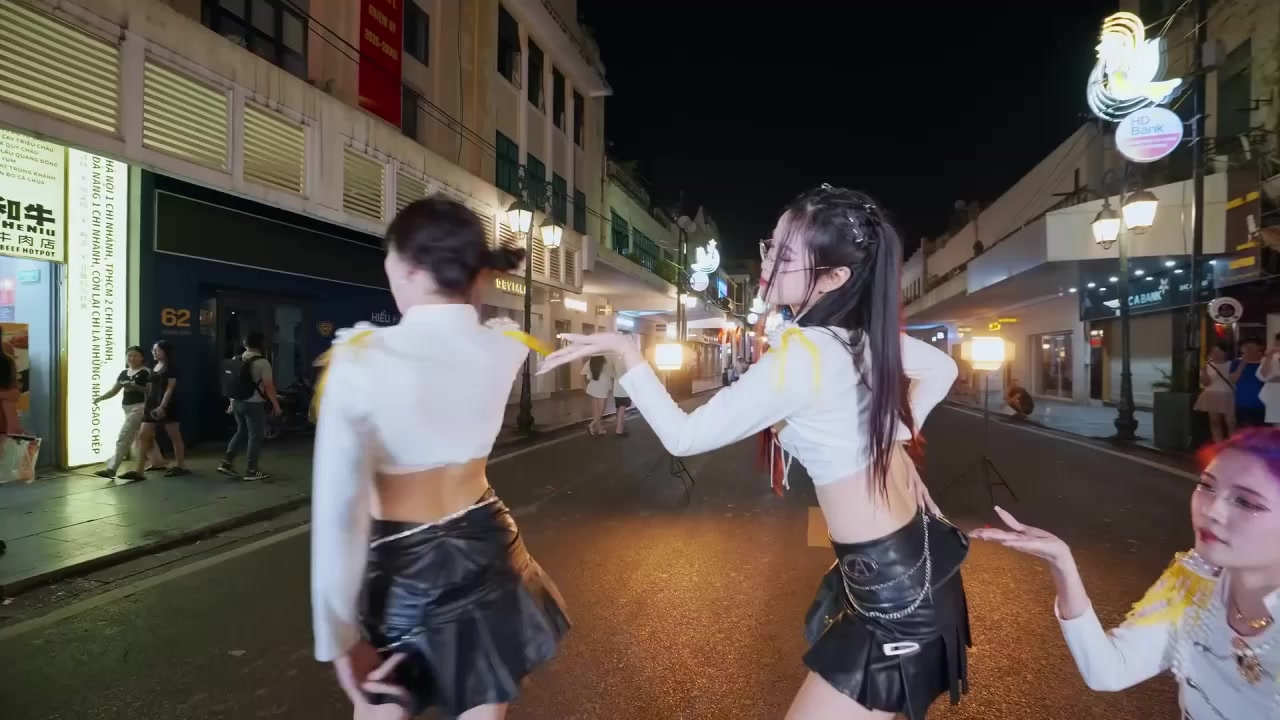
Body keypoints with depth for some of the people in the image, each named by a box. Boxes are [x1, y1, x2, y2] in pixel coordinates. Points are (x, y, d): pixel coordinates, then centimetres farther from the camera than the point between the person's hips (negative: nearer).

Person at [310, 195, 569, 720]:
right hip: (485, 551, 3)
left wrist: (339, 637, -11)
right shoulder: (507, 348, -11)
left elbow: (338, 509, -20)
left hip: (401, 568, -2)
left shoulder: (361, 361, -21)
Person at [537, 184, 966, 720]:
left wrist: (625, 352, -14)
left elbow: (683, 436, -21)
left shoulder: (800, 356, -27)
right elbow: (943, 368, 20)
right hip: (912, 562, 10)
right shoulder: (869, 334, -1)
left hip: (893, 587, -9)